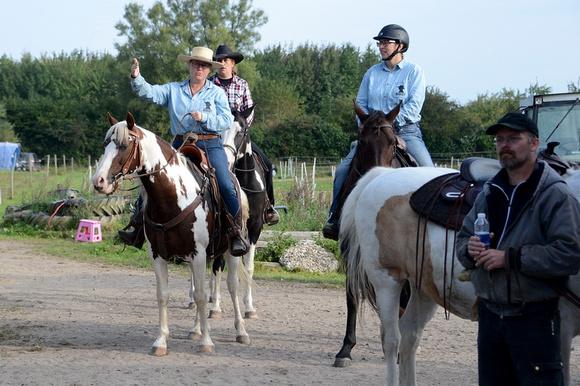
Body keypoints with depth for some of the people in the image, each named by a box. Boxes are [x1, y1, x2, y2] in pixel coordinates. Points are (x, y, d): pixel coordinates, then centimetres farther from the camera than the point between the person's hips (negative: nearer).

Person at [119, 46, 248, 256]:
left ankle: (236, 234, -13)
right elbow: (150, 93, -1)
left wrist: (204, 117, -16)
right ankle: (139, 228, -3)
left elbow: (227, 120, -1)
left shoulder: (216, 93, 9)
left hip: (210, 146, -2)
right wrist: (136, 78, -20)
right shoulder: (174, 90, 14)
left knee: (226, 186, -20)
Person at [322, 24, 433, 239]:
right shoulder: (372, 73, 13)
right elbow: (361, 104, 14)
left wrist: (391, 123, -19)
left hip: (406, 131, -3)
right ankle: (335, 219, -3)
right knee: (343, 170, -13)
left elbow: (415, 104, -10)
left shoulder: (414, 71, 1)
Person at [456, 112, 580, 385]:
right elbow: (462, 240, 17)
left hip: (534, 319, -7)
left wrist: (511, 257, -24)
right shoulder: (488, 194, 12)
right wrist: (469, 249, -8)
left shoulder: (555, 195, -11)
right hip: (489, 315, 7)